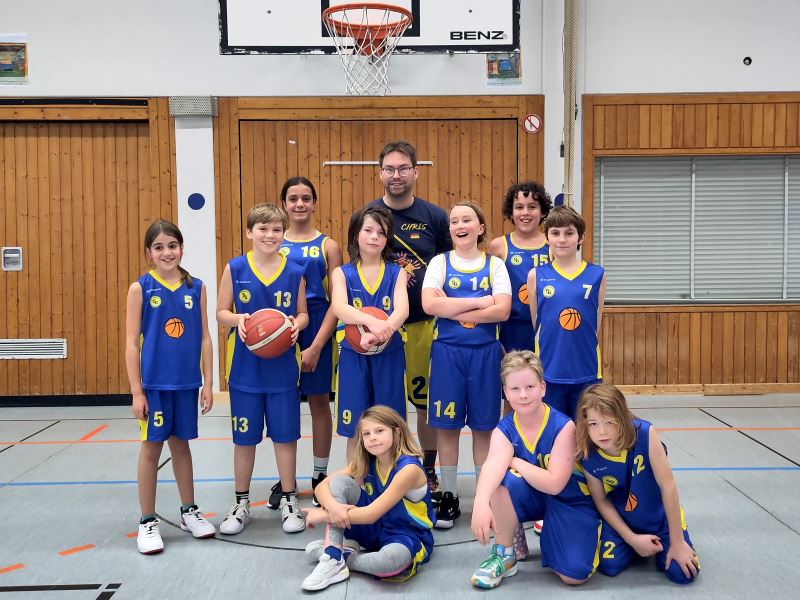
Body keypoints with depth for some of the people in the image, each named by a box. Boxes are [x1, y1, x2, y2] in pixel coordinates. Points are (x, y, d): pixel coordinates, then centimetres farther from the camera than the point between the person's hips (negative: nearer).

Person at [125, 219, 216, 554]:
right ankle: (148, 521, 18)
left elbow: (204, 338, 5)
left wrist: (208, 383, 3)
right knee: (151, 447, 6)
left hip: (186, 382, 2)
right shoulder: (140, 288, -4)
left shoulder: (196, 287, 2)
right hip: (153, 382, -2)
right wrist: (136, 391, -8)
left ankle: (189, 511, 29)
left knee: (181, 443, 14)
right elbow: (131, 343, -4)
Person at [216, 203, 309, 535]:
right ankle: (241, 503, 27)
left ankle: (289, 500, 25)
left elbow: (302, 313, 8)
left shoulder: (294, 272, -1)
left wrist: (297, 324, -15)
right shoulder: (235, 268, -3)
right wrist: (237, 320, -19)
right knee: (244, 437, 10)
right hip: (245, 366, 0)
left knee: (285, 435, 8)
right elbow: (221, 312, 2)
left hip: (283, 366, 0)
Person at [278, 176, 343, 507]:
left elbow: (337, 301, -4)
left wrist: (316, 346, -11)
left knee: (319, 401, 8)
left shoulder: (327, 246, 0)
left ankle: (320, 476, 22)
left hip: (318, 329, -1)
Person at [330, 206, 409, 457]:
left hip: (389, 356, 1)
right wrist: (372, 321, -36)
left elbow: (402, 310, -13)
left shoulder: (397, 273, 4)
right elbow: (339, 308, -17)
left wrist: (376, 335, -32)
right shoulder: (342, 273, 2)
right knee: (355, 431, 6)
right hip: (353, 356, 0)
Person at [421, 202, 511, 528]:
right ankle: (449, 497, 16)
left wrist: (453, 311, -15)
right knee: (447, 426, 3)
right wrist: (479, 302, -15)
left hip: (485, 351, 0)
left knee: (484, 425, 7)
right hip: (447, 351, 0)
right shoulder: (440, 262, 3)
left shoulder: (494, 264, 4)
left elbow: (502, 310, -10)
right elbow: (429, 305, -13)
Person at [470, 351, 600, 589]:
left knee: (574, 576, -21)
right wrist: (481, 502, -55)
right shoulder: (503, 430, -13)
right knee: (504, 481, -32)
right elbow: (492, 465, -36)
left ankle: (549, 535, 13)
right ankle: (504, 554, -9)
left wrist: (514, 461, -25)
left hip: (570, 501, -2)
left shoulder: (563, 426, -21)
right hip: (531, 498, 2)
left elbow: (554, 484, -28)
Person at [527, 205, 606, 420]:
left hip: (586, 370, 0)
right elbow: (536, 323, 8)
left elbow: (596, 325, 7)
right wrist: (554, 348, 9)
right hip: (549, 369, 0)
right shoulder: (536, 276, 1)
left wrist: (579, 347, 8)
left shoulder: (596, 275, 1)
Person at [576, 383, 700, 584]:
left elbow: (668, 487, -24)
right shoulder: (588, 457, -23)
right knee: (609, 567, -15)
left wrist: (677, 542, -19)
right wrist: (632, 539, -10)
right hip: (621, 519, 1)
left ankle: (656, 544, 20)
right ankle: (637, 544, 17)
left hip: (661, 517, -1)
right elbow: (601, 502, -7)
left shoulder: (645, 434, -32)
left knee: (683, 573, -13)